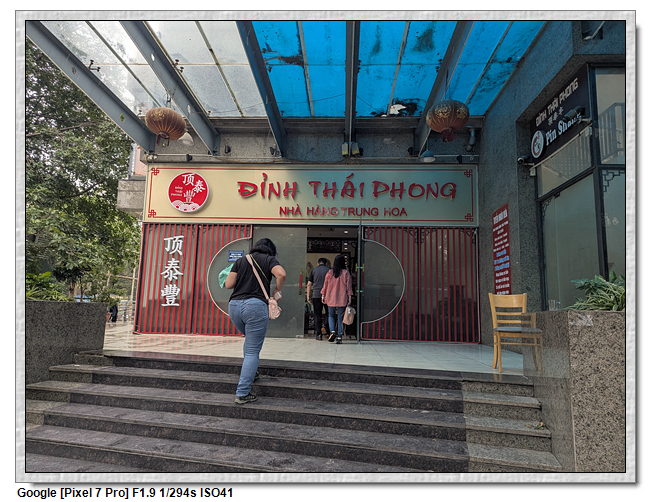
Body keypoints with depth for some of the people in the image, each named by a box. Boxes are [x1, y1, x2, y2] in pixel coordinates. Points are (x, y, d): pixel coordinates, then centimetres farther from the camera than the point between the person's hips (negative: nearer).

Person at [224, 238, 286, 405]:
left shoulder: (241, 260, 18)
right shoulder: (269, 260, 7)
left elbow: (228, 284, 10)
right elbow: (281, 274, -13)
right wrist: (277, 290, 4)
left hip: (234, 305, 6)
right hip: (255, 305, -5)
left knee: (250, 339, 31)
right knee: (253, 351, 0)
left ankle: (248, 372, 36)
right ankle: (242, 393, 0)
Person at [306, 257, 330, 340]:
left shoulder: (314, 270, 8)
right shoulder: (329, 270, 5)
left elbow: (309, 284, 4)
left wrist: (308, 296, 7)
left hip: (316, 295, 1)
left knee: (317, 315, 5)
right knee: (328, 313, 13)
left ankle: (318, 334, 5)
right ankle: (326, 328, 1)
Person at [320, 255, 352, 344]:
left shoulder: (330, 273, 0)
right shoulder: (346, 273, -4)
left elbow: (325, 286, 6)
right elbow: (349, 287, -3)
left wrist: (323, 295, 16)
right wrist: (349, 297, 2)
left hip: (331, 299, 1)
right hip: (342, 300, -1)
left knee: (331, 316, 16)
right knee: (340, 318, 5)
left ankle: (332, 331, -6)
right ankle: (339, 337, 4)